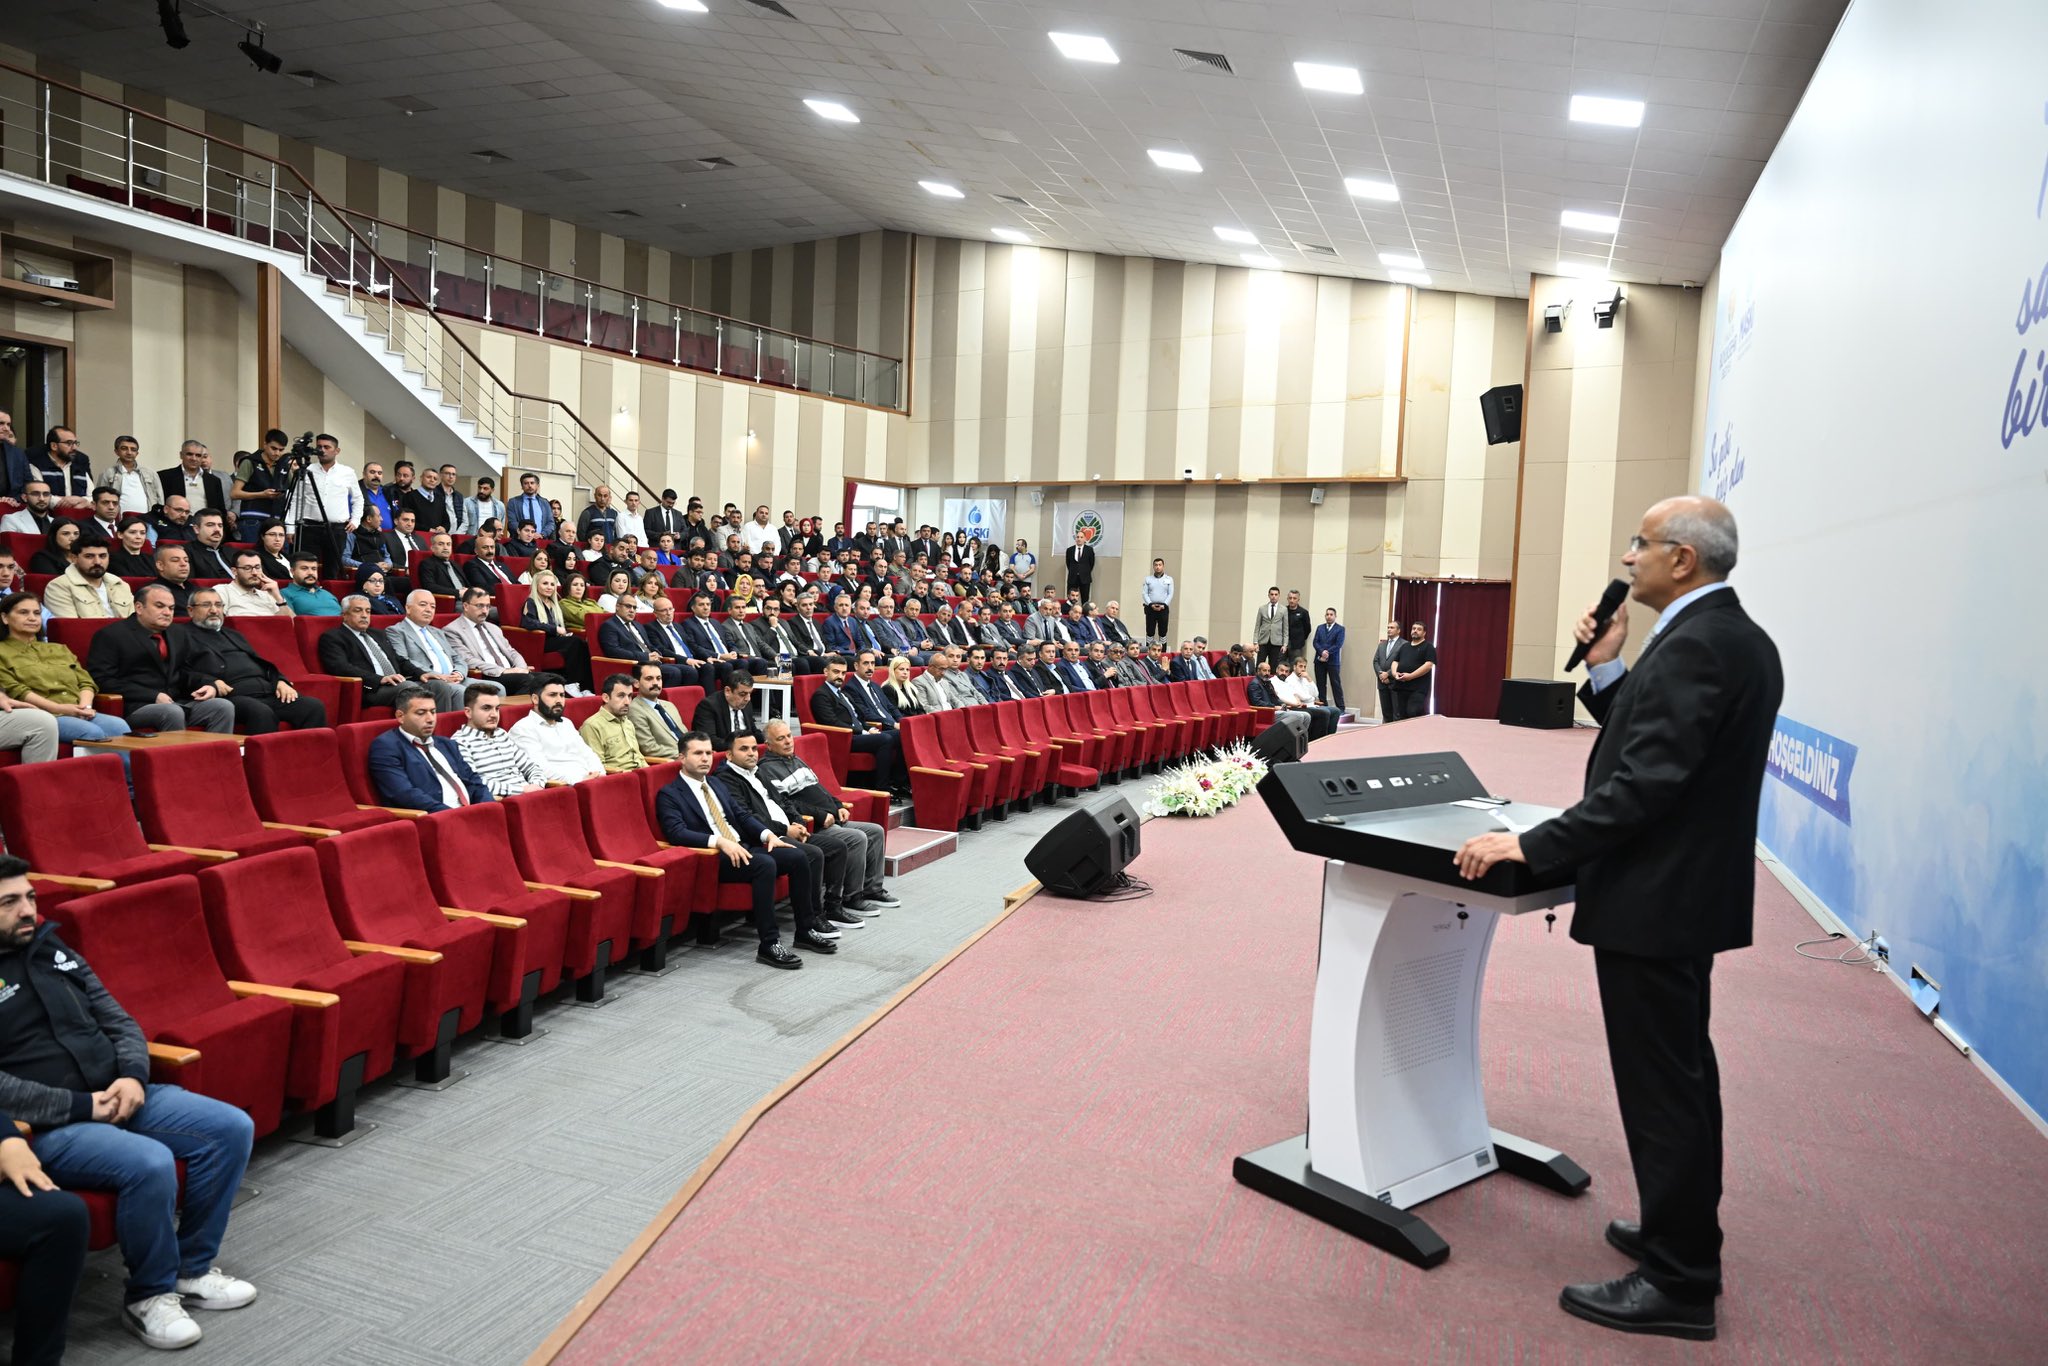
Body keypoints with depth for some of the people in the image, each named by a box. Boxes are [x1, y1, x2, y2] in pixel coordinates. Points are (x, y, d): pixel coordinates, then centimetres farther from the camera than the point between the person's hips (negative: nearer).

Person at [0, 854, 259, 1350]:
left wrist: (133, 1076, -6)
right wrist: (81, 1106, -19)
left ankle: (191, 1269, 7)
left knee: (232, 1128, -7)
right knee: (151, 1164, -31)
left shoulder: (53, 951, 13)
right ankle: (148, 1296, -5)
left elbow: (119, 1022, 13)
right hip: (47, 1126, -7)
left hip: (117, 1096, 7)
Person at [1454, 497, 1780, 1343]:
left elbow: (1645, 782, -26)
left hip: (1654, 901, -11)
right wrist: (1608, 671, 3)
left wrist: (1531, 846, -23)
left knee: (1662, 1084, 0)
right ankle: (1686, 1233, 38)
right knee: (1681, 1073, 22)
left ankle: (1677, 1283, 12)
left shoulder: (1697, 646, -21)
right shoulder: (1731, 637, 11)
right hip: (1691, 891, 11)